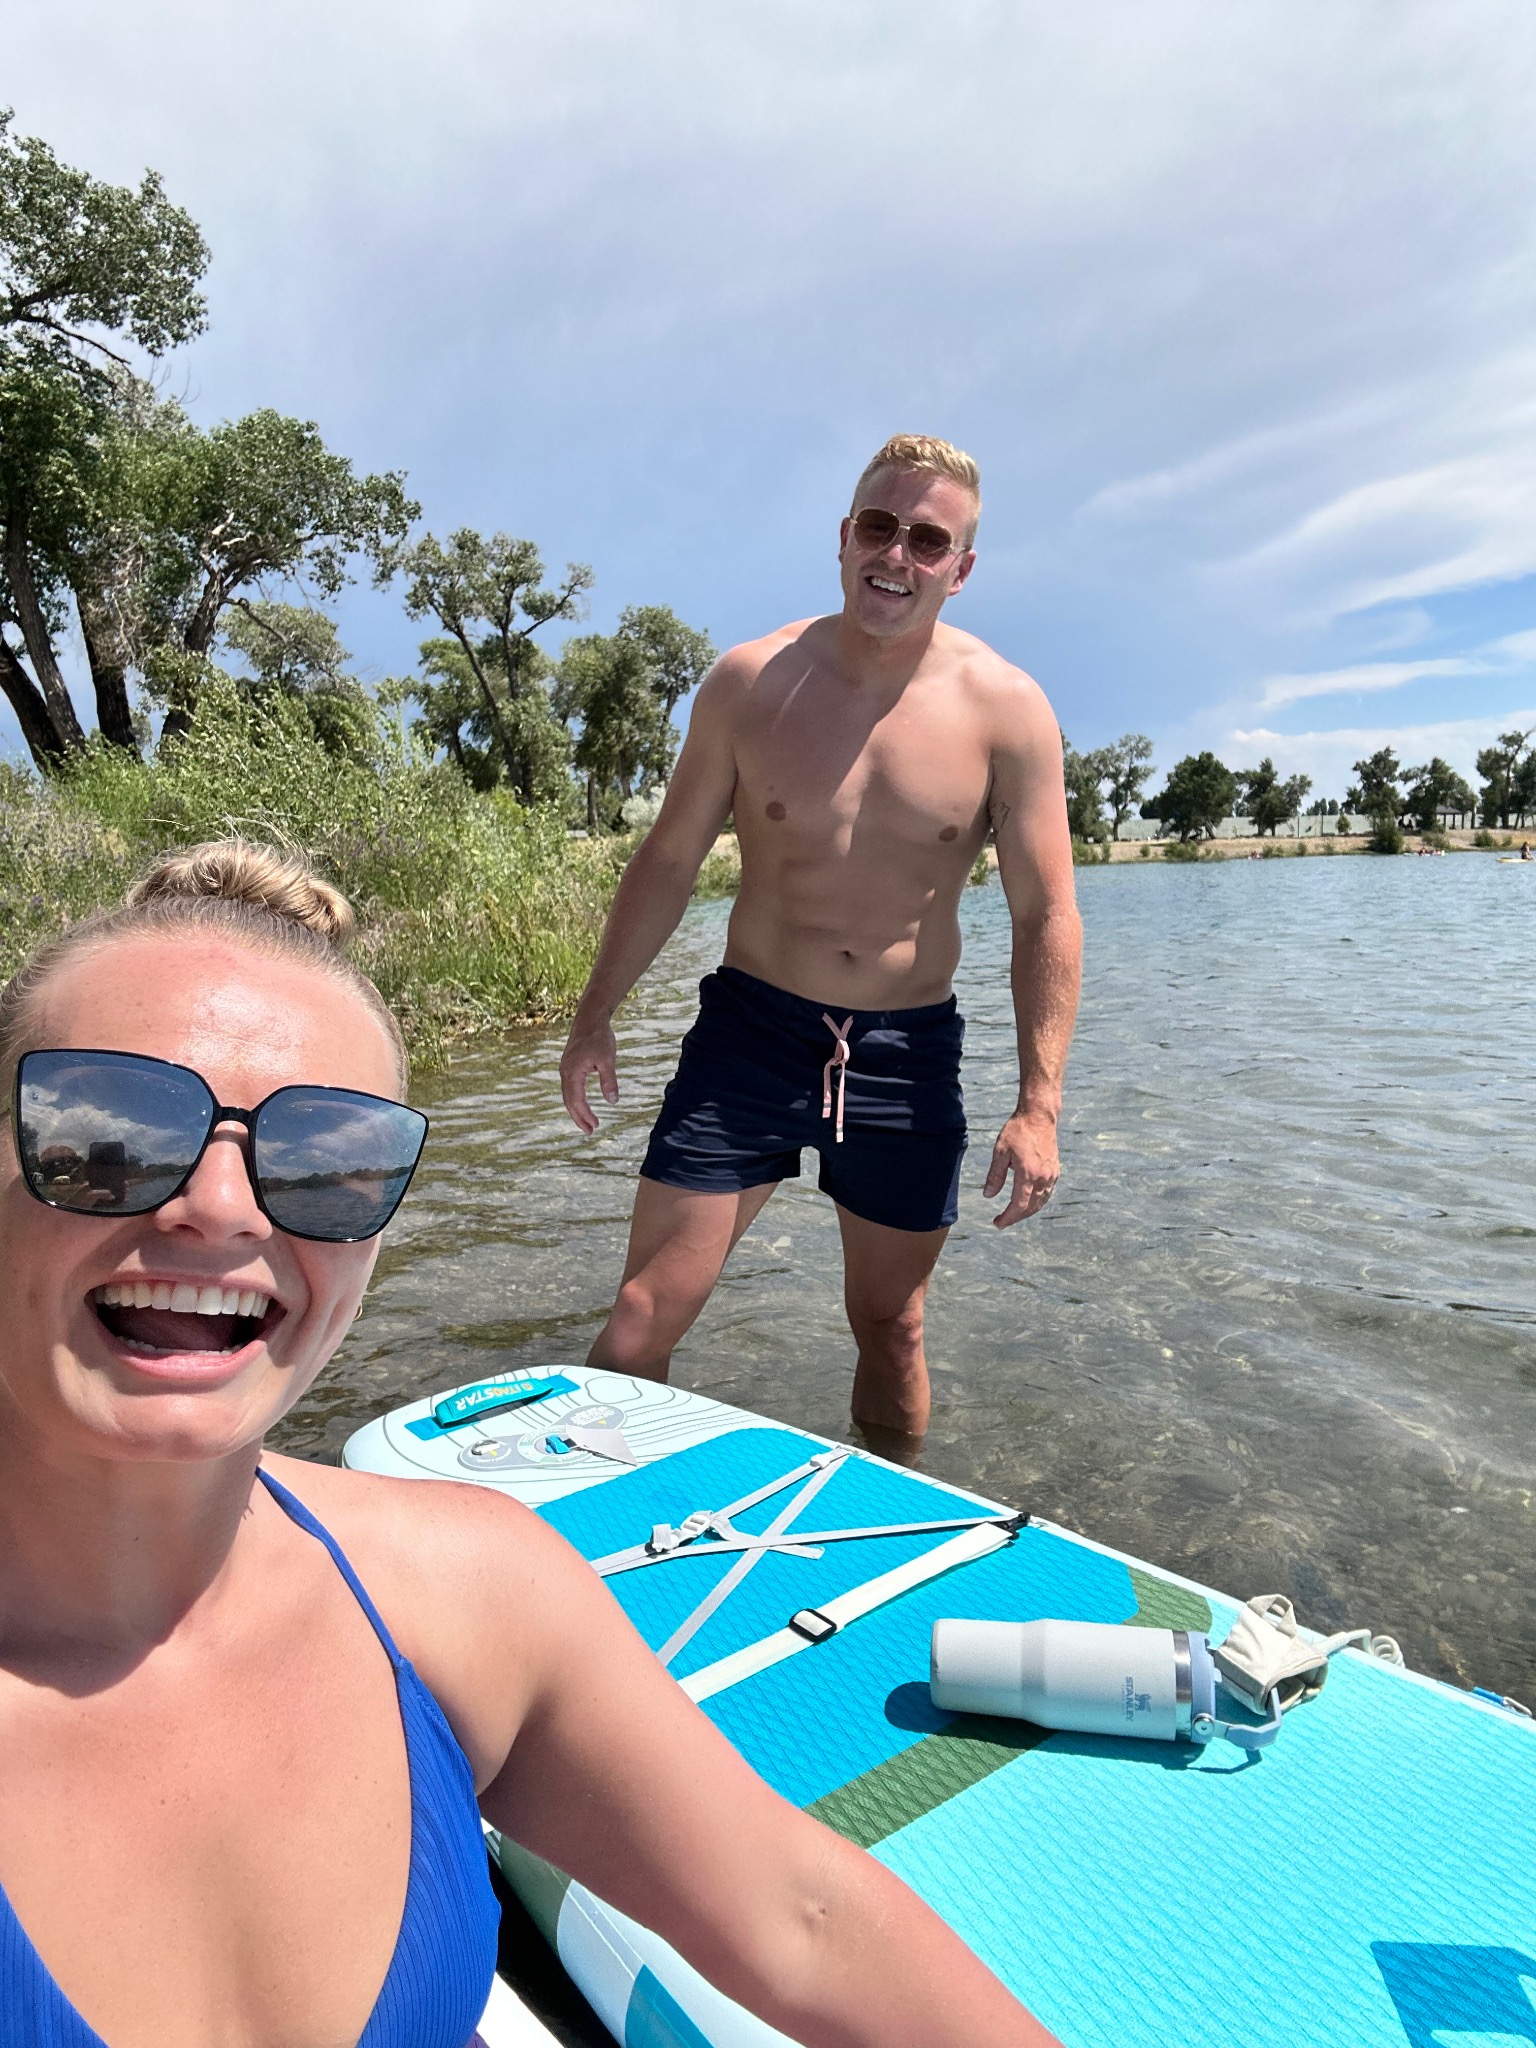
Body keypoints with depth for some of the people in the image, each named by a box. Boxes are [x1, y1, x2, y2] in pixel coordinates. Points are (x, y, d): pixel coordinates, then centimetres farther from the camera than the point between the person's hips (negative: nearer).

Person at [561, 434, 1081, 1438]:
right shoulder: (750, 681, -2)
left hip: (908, 1051, 0)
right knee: (643, 1317, -3)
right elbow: (670, 859, 7)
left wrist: (1039, 1103, -10)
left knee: (890, 1328, 14)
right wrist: (597, 1014, 7)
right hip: (751, 1027, 0)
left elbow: (1046, 916, -4)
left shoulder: (1007, 710, -4)